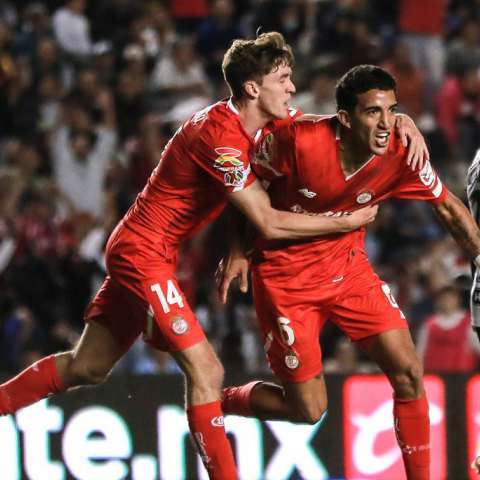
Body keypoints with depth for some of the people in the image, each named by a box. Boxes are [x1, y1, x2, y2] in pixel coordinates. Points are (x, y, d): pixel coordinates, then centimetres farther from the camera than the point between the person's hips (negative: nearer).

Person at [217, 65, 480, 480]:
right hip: (285, 276, -4)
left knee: (409, 374, -6)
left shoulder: (401, 155, -16)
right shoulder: (299, 140, -27)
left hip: (348, 266, 4)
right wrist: (237, 250, -8)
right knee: (307, 409, -2)